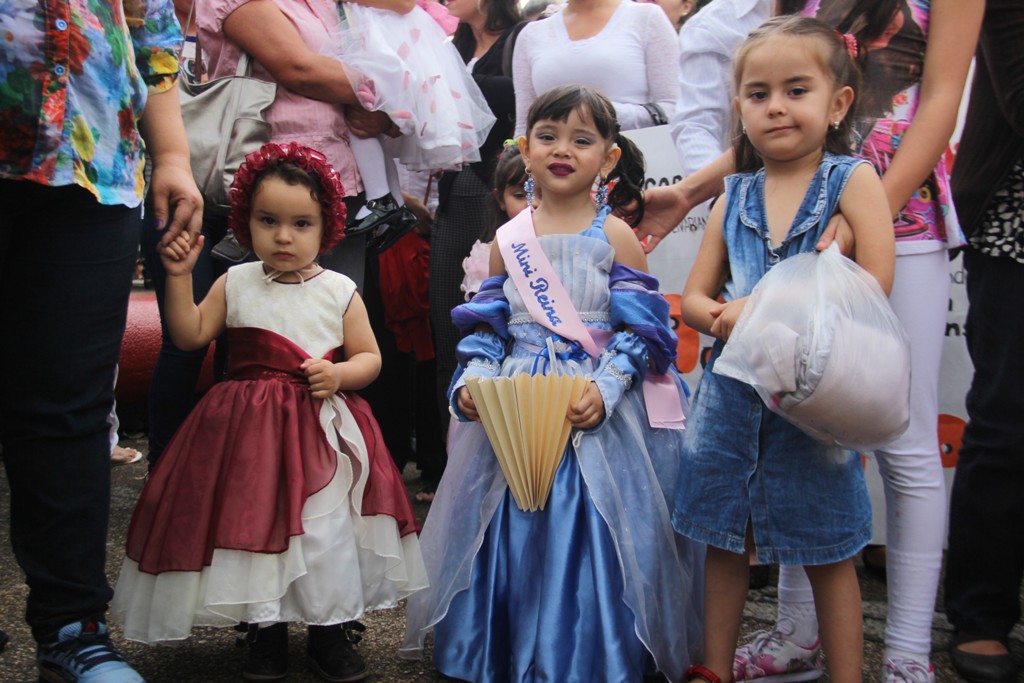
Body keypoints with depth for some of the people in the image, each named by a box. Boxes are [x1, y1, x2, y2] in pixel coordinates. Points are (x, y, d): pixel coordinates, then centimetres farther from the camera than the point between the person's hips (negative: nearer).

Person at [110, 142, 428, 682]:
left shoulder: (339, 292, 1)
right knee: (251, 524, 2)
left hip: (322, 431, -1)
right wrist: (179, 277, -5)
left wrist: (340, 374, -16)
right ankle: (266, 631, 20)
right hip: (248, 432, 1)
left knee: (326, 530, -3)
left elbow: (369, 357, 4)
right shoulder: (235, 283, 5)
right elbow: (189, 335, 3)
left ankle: (329, 630, 15)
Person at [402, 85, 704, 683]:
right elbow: (487, 325, 9)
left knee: (588, 529, -1)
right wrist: (472, 380, -8)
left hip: (596, 410, -3)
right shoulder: (509, 240, 7)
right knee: (511, 532, 7)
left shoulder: (616, 238, -2)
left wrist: (605, 389, -19)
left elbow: (638, 331, -5)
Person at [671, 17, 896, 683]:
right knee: (724, 542, 12)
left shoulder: (853, 180, -5)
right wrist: (728, 318, -14)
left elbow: (872, 290, -15)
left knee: (828, 553, 7)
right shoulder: (734, 197, 7)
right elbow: (694, 297, 9)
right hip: (733, 393, 4)